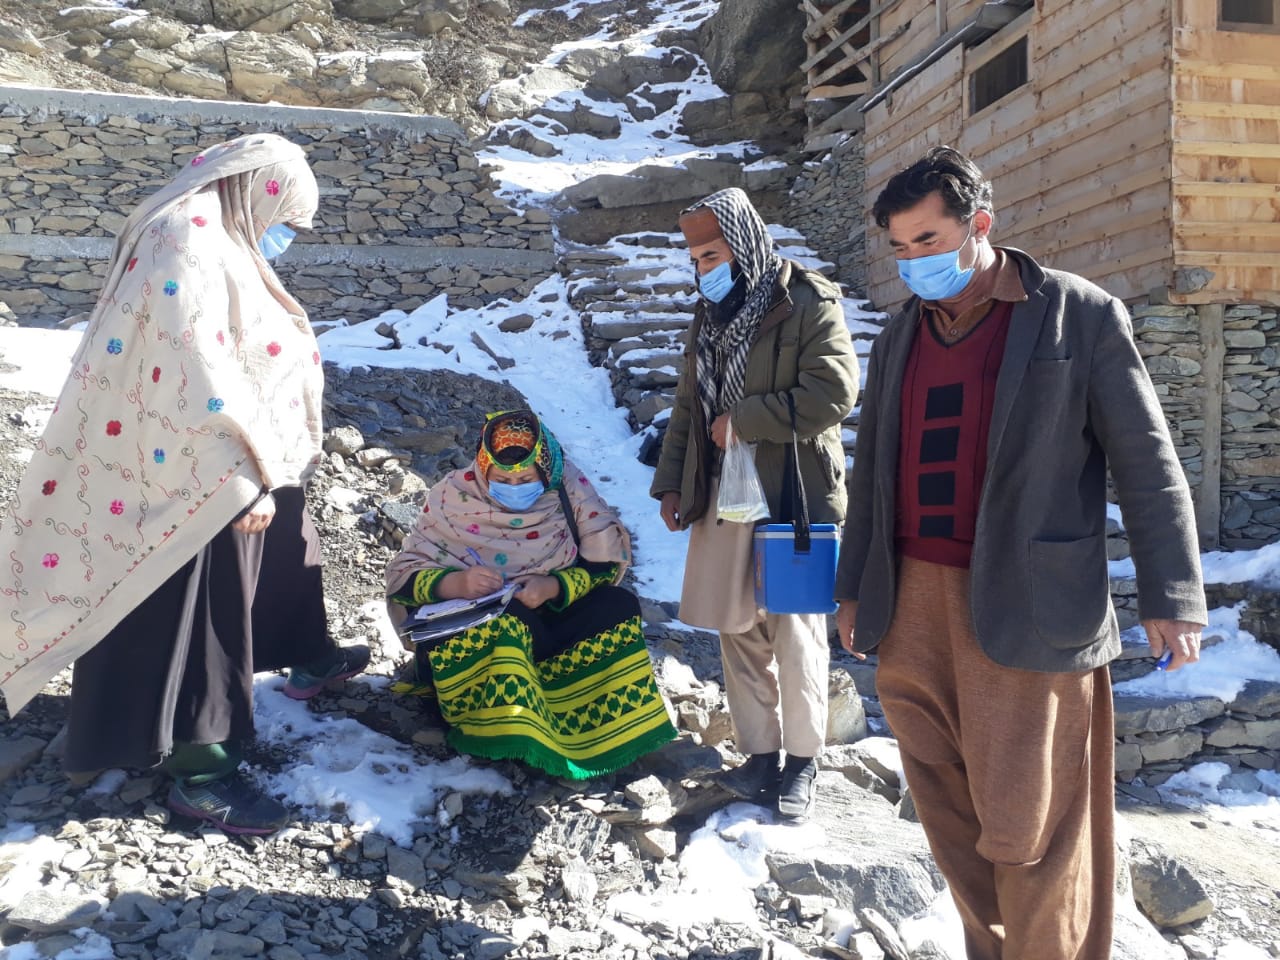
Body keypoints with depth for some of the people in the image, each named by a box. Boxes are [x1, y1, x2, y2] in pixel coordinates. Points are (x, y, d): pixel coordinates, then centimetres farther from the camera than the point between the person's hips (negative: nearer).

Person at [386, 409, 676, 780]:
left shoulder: (568, 487, -5)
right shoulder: (453, 495, -7)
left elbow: (608, 559, -4)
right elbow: (403, 573, -8)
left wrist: (554, 586, -24)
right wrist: (455, 583, -30)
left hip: (553, 613, 3)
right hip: (471, 626, -2)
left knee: (619, 606, -23)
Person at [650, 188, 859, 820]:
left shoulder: (809, 304, -5)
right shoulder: (710, 316, 17)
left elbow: (833, 394, -17)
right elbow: (687, 408, 21)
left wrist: (742, 421, -13)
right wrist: (670, 482, 14)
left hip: (794, 494, -6)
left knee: (794, 630, -1)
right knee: (738, 630, 8)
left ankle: (803, 761, 15)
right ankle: (761, 754, 21)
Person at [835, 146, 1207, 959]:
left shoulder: (1081, 316, -1)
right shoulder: (900, 337, 13)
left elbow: (1147, 462, -2)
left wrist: (1172, 594, -6)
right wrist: (855, 584, 19)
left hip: (1025, 610, -5)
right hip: (914, 603, 5)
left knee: (1027, 821, 1)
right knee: (950, 816, 12)